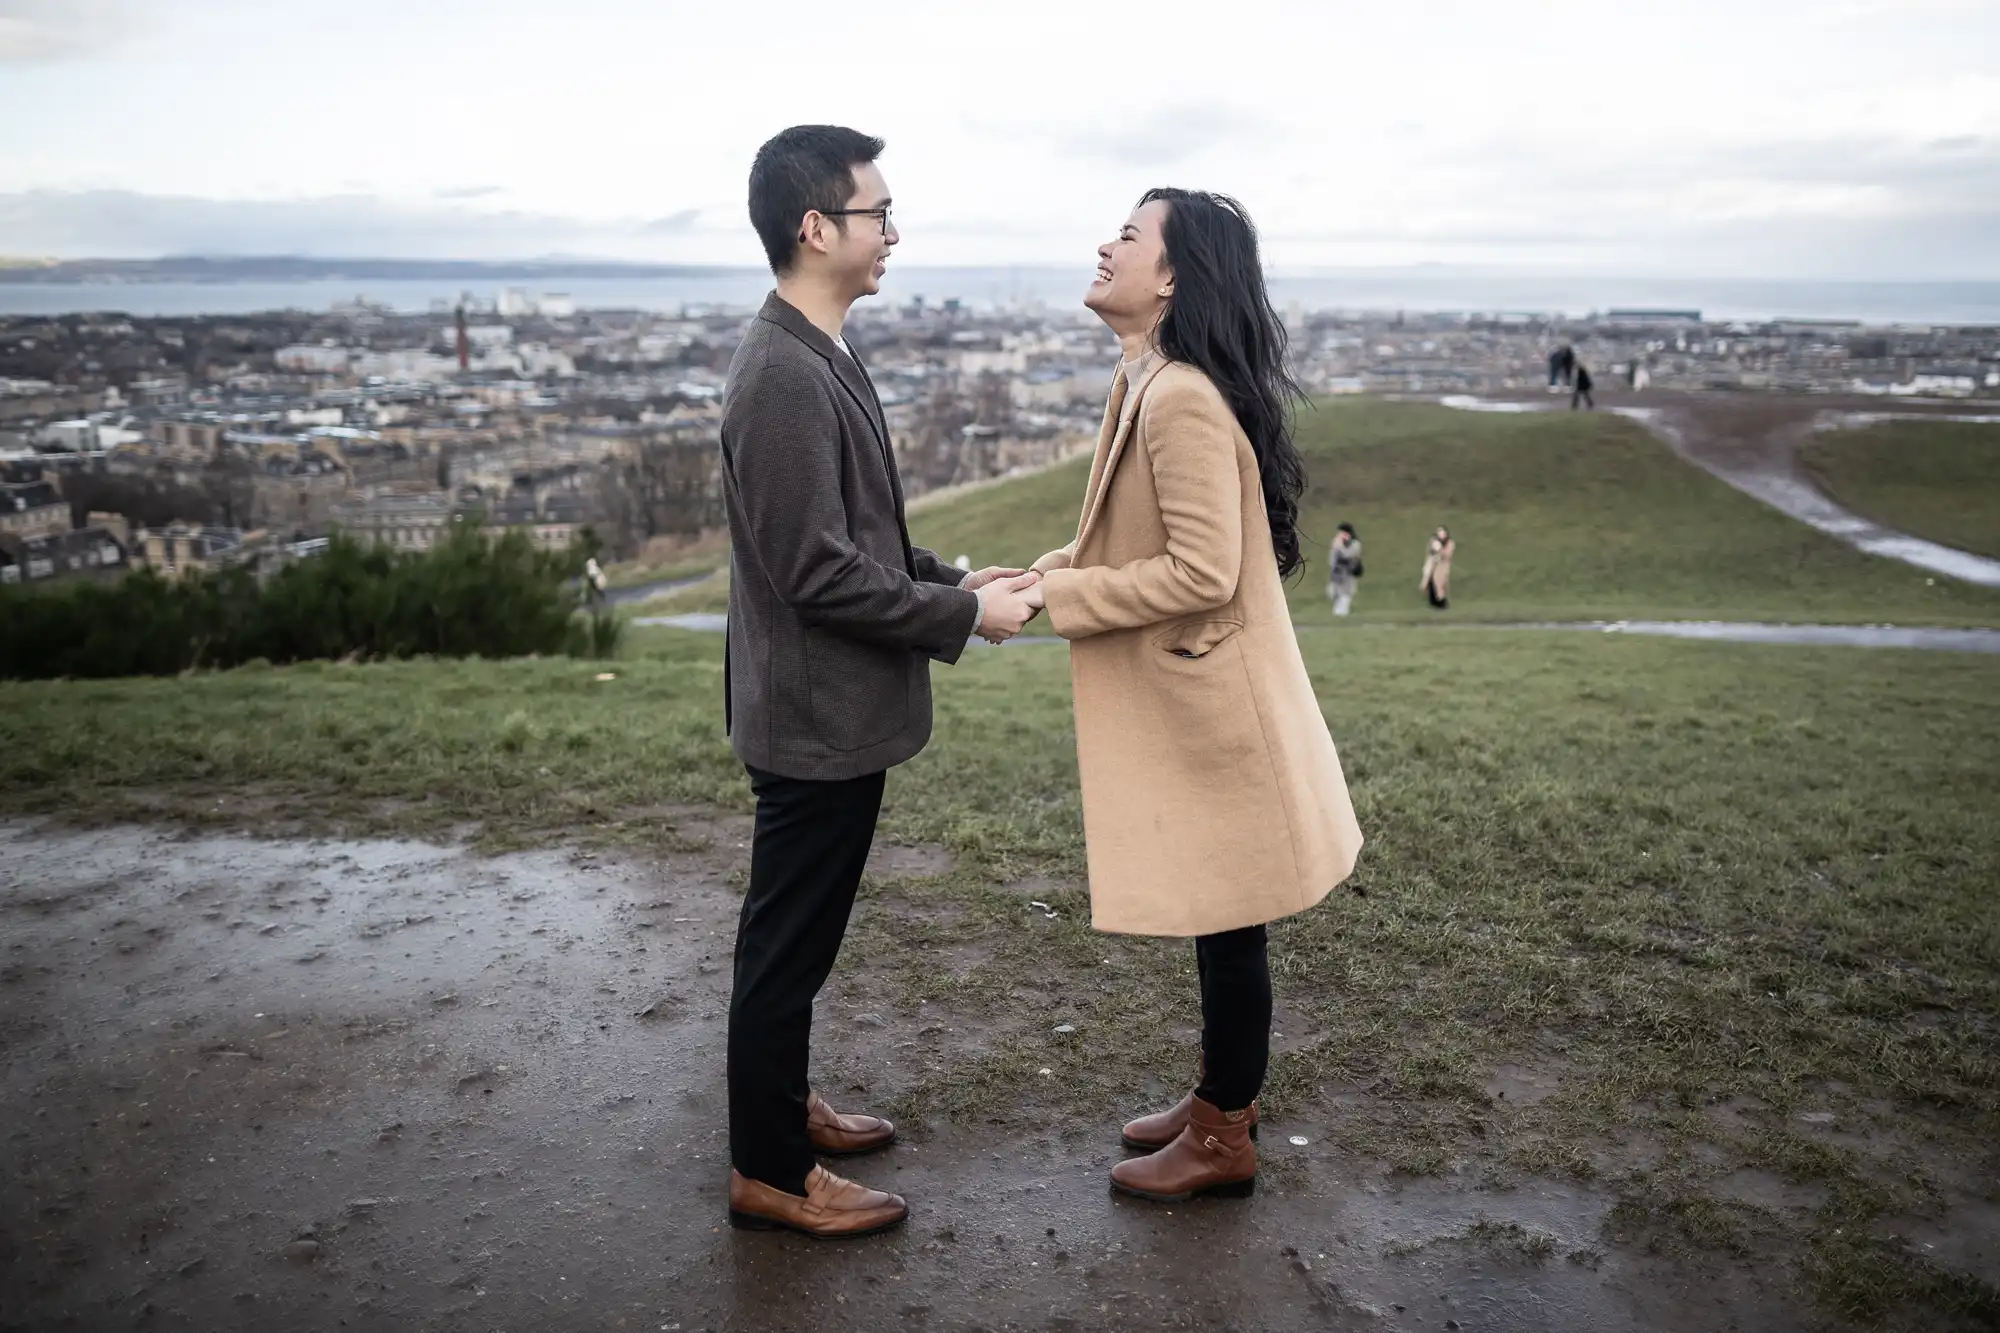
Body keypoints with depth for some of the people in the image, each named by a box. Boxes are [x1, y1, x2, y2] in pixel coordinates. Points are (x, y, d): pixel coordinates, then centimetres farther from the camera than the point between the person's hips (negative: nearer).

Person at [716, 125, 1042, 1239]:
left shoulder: (820, 357, 10)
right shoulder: (786, 375, -22)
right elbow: (819, 573, -25)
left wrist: (956, 576, 7)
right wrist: (966, 614, -17)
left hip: (837, 711, 10)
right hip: (817, 716, -10)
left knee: (800, 936, 22)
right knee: (789, 941, 5)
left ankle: (786, 1105, 40)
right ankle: (769, 1171, 21)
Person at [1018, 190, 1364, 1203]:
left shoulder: (1183, 400, -23)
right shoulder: (1147, 384, 9)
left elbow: (1201, 572, -25)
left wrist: (1057, 597, -18)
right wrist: (1044, 573, 3)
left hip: (1207, 699, -10)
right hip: (1180, 695, 10)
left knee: (1226, 920, 6)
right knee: (1212, 918, 21)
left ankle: (1224, 1140, 23)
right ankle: (1223, 1094, 38)